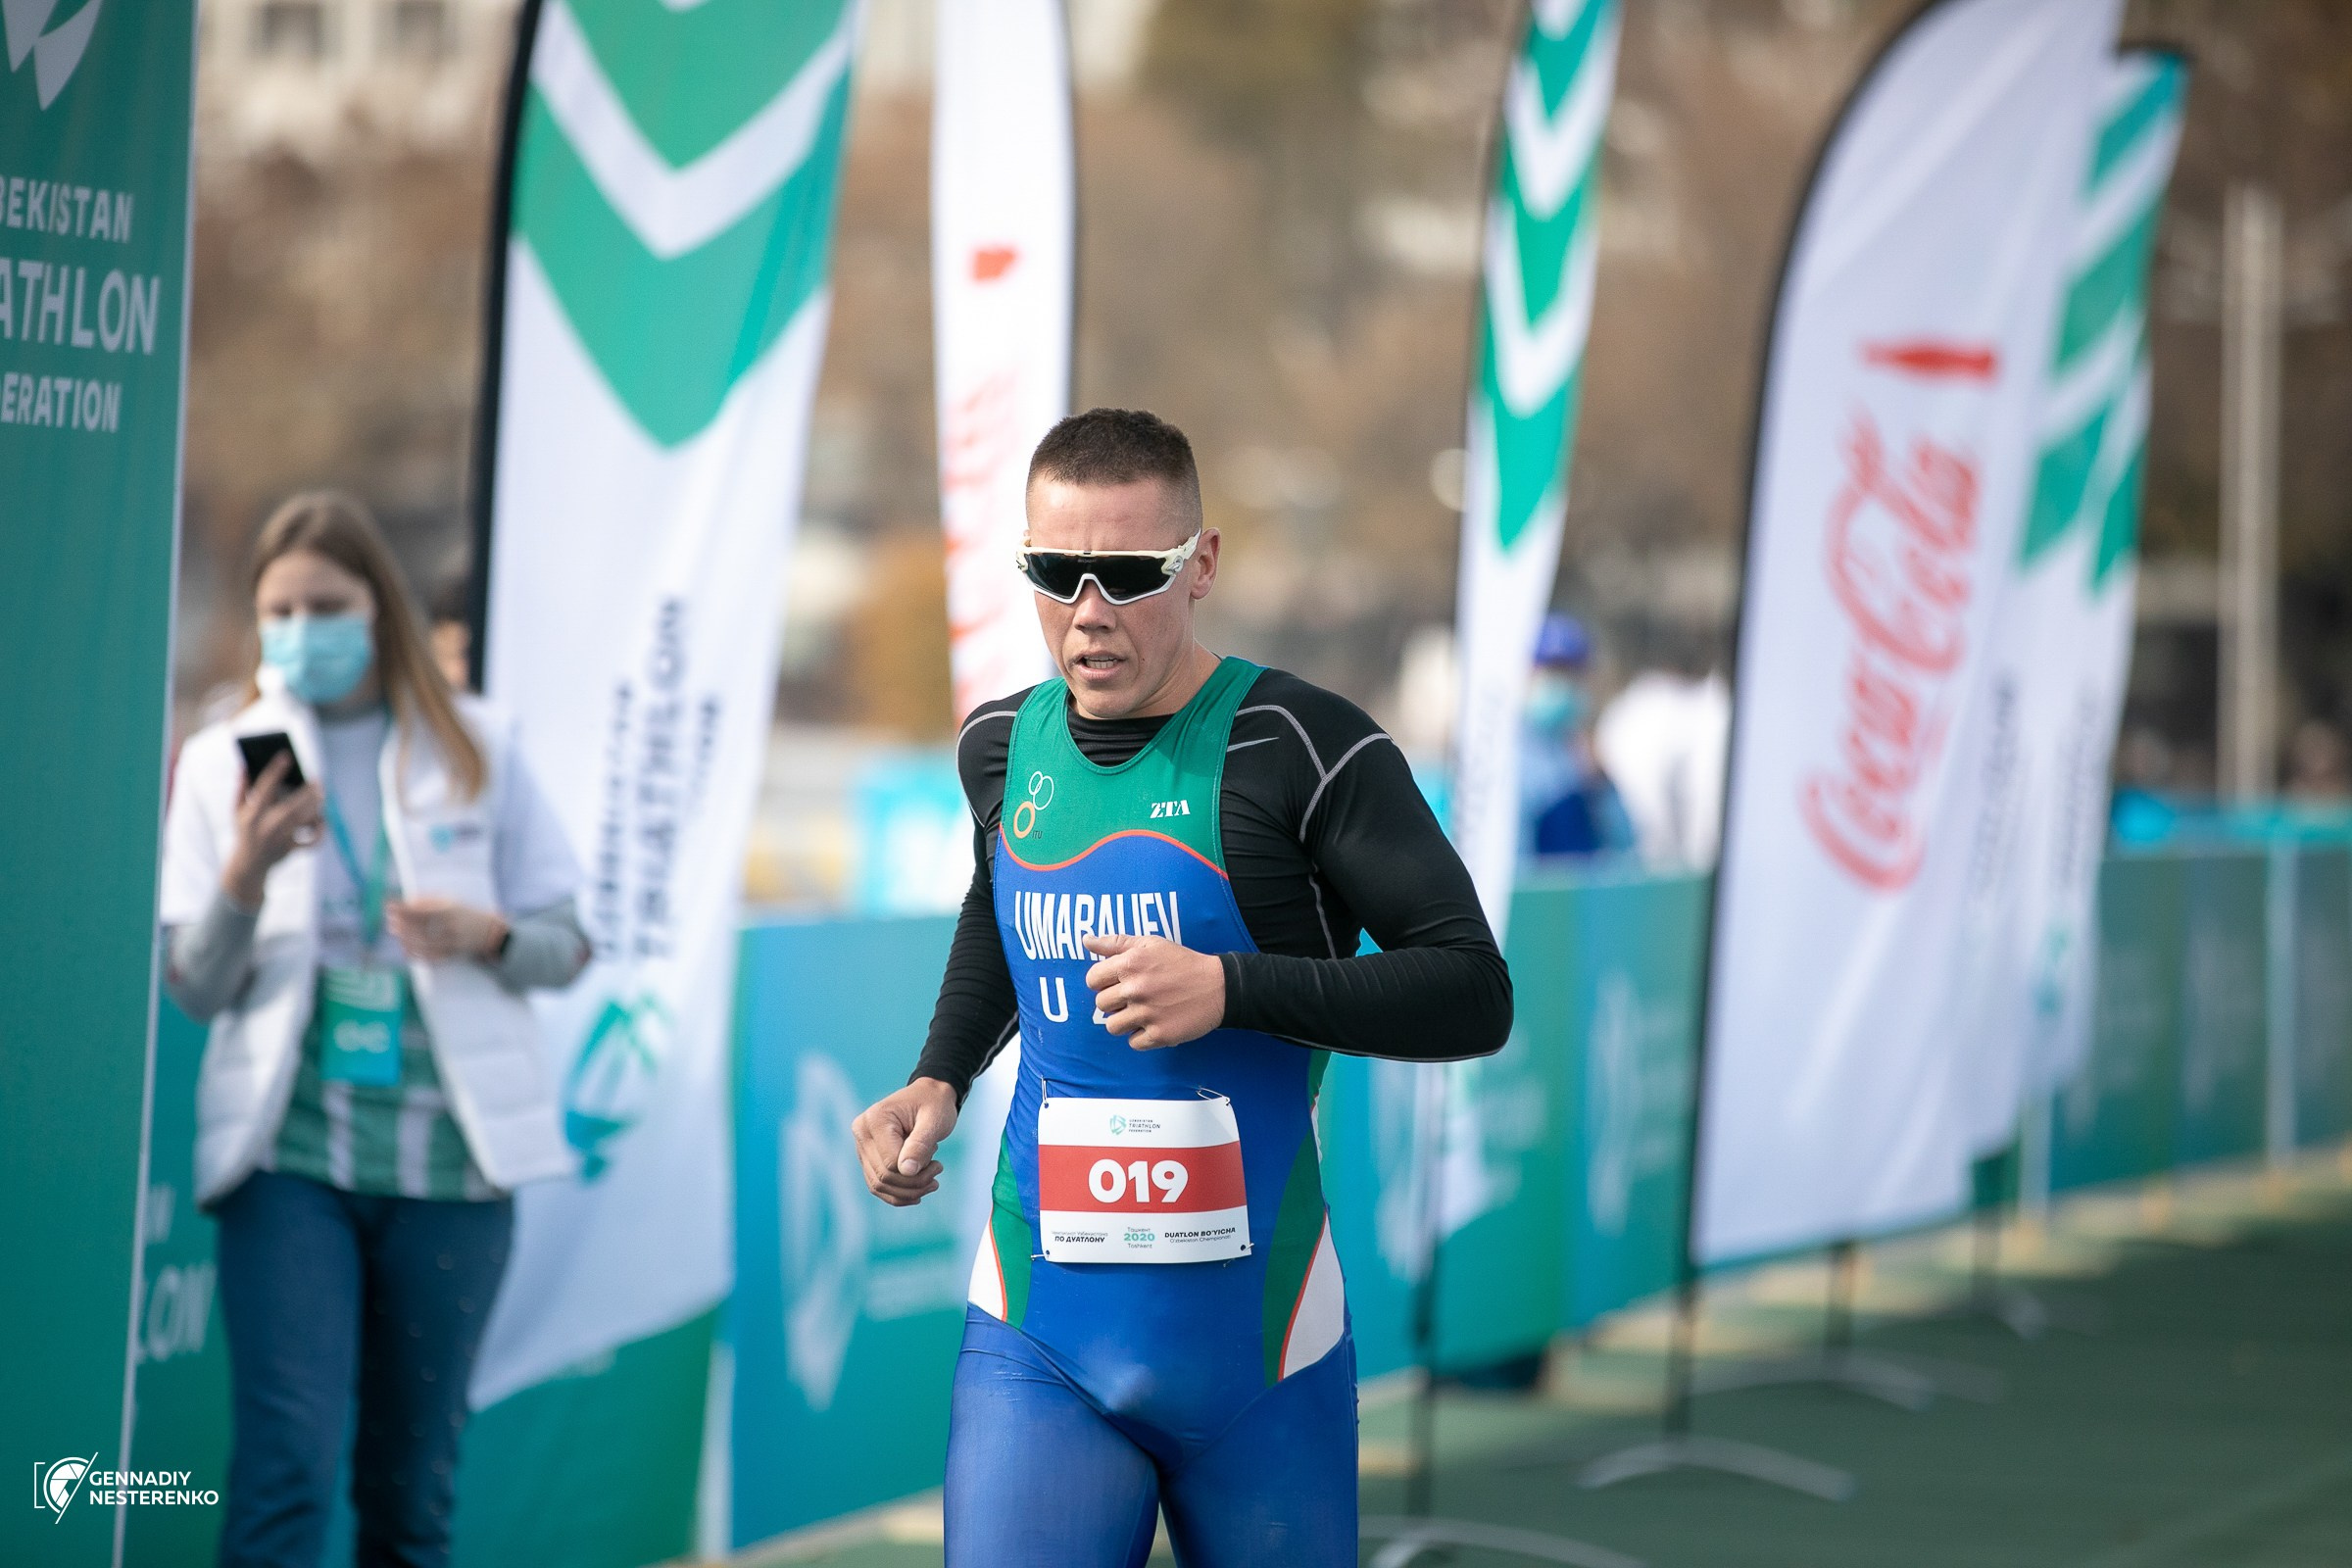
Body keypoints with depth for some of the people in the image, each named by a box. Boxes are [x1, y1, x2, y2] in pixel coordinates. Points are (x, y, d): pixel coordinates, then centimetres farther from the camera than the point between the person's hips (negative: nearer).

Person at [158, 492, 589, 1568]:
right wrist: (245, 873, -17)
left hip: (447, 1154, 1)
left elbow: (566, 949, 9)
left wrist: (486, 934, -13)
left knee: (412, 1478, 7)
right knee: (287, 1460, -13)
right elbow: (194, 988, 2)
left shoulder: (474, 750, 7)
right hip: (290, 1147, -1)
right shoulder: (221, 760, 6)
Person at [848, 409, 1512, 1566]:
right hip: (1037, 1348, 3)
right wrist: (937, 1081, 15)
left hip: (1256, 1344, -3)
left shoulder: (1302, 751, -11)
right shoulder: (1004, 747, 7)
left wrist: (1230, 988, -23)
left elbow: (1473, 994, -14)